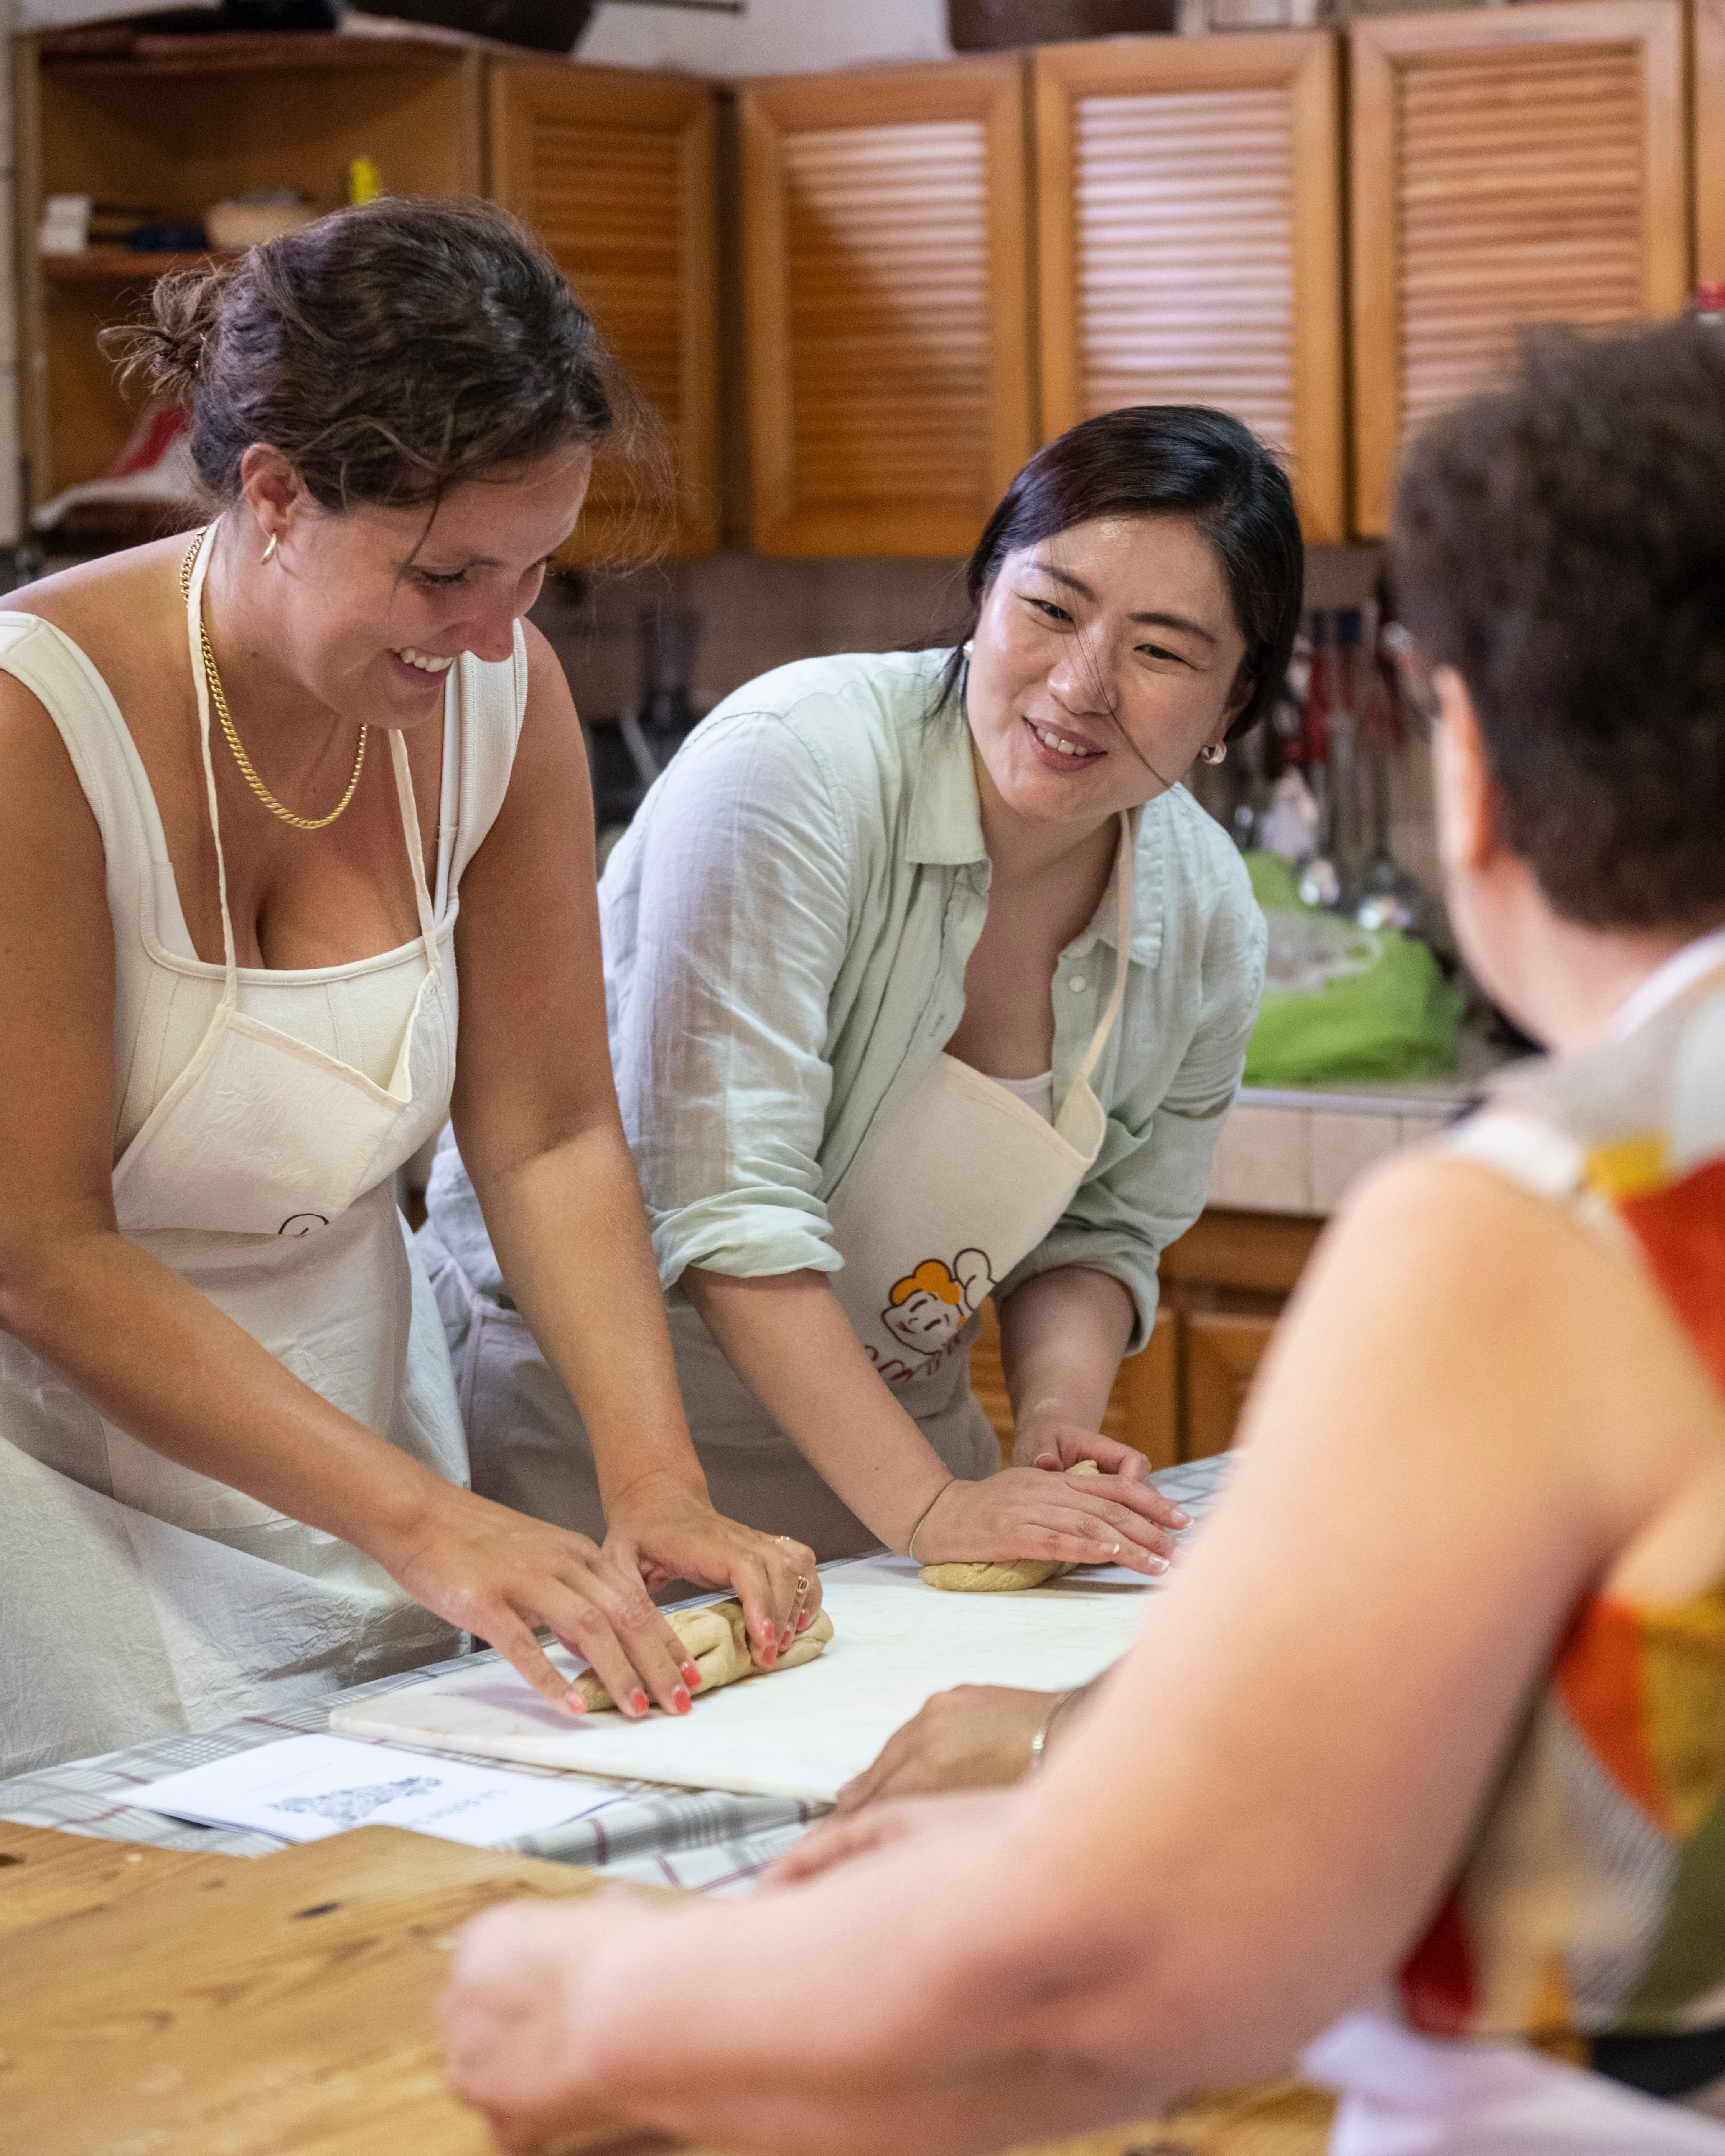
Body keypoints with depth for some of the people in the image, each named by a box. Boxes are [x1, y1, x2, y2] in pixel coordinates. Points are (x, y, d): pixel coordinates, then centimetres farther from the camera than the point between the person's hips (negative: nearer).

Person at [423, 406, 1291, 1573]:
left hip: (881, 1439, 5)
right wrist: (930, 1510, -28)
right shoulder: (789, 765, -23)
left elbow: (1099, 1234, 9)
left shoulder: (1209, 921, -4)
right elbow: (728, 1209, -27)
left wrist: (1057, 1425, -11)